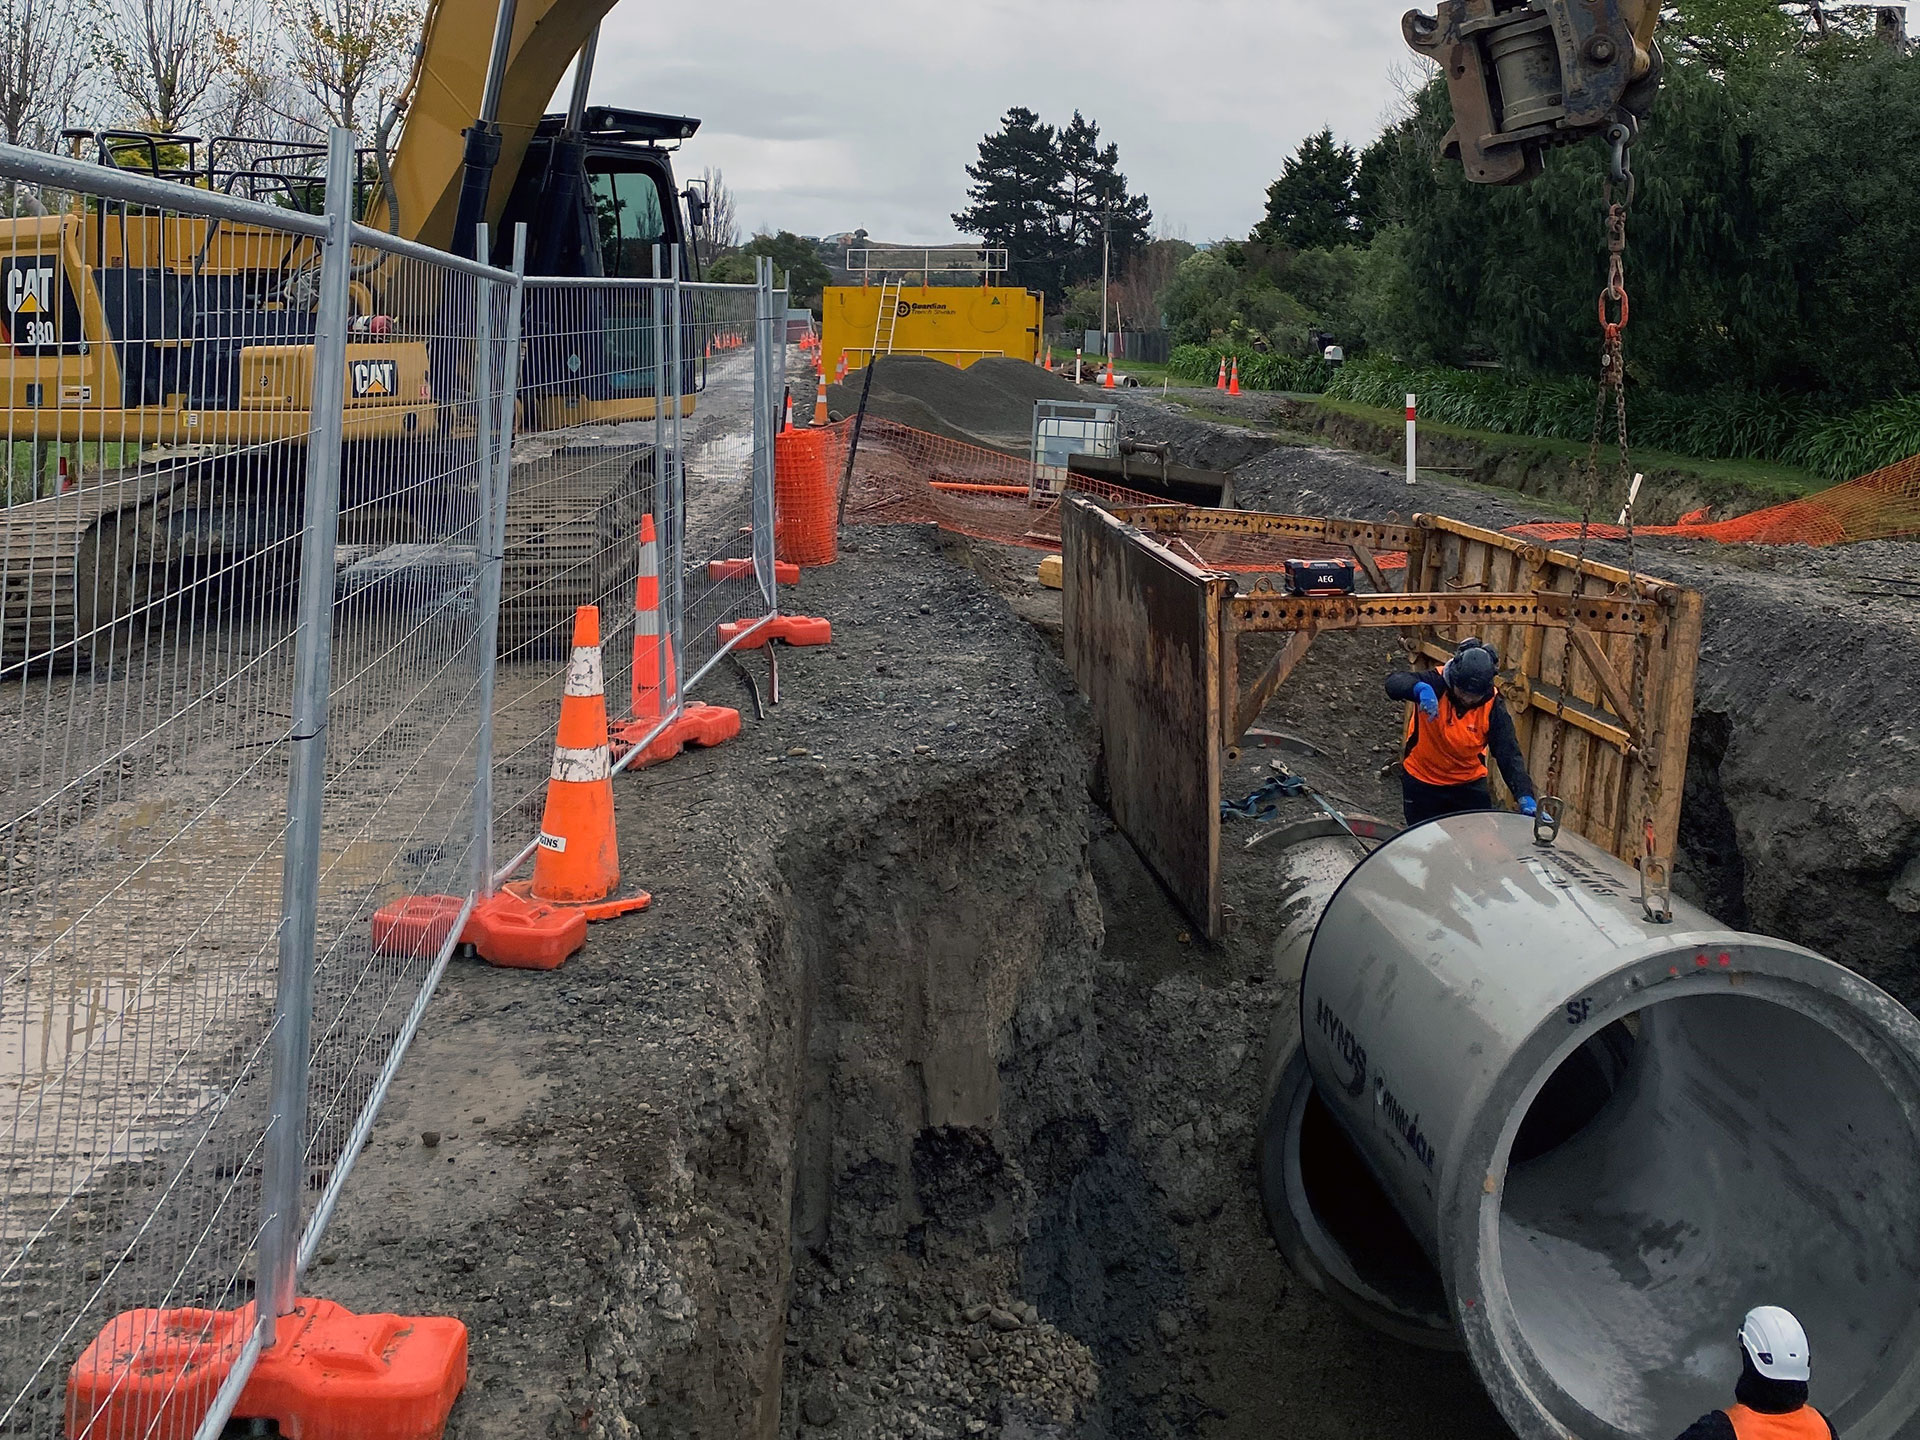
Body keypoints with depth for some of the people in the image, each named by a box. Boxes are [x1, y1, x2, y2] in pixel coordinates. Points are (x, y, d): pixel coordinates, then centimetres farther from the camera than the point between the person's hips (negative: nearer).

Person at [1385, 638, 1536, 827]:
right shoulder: (1435, 684, -20)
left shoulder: (1493, 707, -16)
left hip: (1470, 784, 1)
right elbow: (1394, 683, -35)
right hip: (1421, 784, -1)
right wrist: (1420, 689, -58)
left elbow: (1509, 754, -20)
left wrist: (1525, 797, -34)